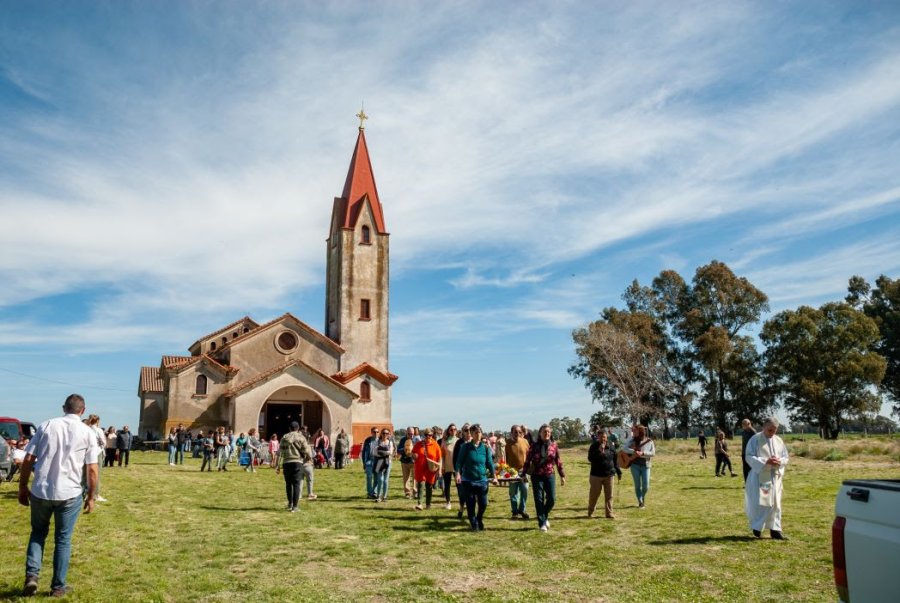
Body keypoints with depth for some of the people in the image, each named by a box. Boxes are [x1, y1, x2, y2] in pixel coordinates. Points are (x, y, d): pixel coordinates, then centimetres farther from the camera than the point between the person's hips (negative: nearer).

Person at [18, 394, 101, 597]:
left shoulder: (46, 425, 3)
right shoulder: (88, 432, -1)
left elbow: (28, 460, 1)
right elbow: (92, 470, -3)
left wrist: (23, 487, 12)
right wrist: (90, 496, 8)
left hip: (40, 491, 1)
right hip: (69, 494, -1)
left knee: (38, 533, 23)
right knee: (63, 539, 13)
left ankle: (32, 575, 9)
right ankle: (58, 586, 20)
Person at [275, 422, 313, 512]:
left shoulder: (284, 437, 6)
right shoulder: (301, 437, 0)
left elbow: (280, 452, 3)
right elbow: (306, 450, -3)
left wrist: (277, 465, 6)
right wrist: (309, 458, 17)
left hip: (286, 463, 2)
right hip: (298, 462, -2)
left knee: (288, 484, 17)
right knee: (296, 484, 1)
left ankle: (290, 503, 22)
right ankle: (294, 506, -1)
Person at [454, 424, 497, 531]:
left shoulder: (485, 447, 2)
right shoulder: (466, 447, -3)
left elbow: (490, 462, 6)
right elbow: (459, 461, -5)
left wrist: (494, 476, 0)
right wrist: (458, 473, -19)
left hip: (482, 480, 2)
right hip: (468, 480, -2)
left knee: (483, 504, 3)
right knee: (470, 505, 3)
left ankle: (479, 521, 31)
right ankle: (474, 524, 21)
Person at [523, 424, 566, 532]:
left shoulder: (554, 446, 3)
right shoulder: (534, 446, -2)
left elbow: (558, 461, 8)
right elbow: (527, 461, 2)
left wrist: (562, 475, 7)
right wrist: (524, 474, -1)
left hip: (550, 475, 2)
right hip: (537, 476, -2)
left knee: (551, 499, -1)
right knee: (539, 500, 0)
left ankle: (545, 516, 27)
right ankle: (542, 523, 10)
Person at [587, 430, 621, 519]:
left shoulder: (611, 448, 6)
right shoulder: (594, 447, -3)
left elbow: (615, 461, 13)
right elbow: (590, 459, -15)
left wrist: (619, 472, 12)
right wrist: (599, 451, -24)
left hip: (609, 475, 3)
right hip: (596, 475, -2)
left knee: (609, 495, 5)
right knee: (594, 494, 5)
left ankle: (609, 513, 13)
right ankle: (590, 512, 20)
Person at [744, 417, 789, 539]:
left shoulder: (779, 441, 8)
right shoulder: (755, 439, -7)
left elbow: (785, 457, 10)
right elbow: (749, 456, -11)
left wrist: (779, 461, -13)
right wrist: (765, 461, -23)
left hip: (775, 477, 5)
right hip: (759, 476, -5)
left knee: (775, 504, 7)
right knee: (759, 503, -4)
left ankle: (775, 529, 14)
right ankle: (757, 527, 12)